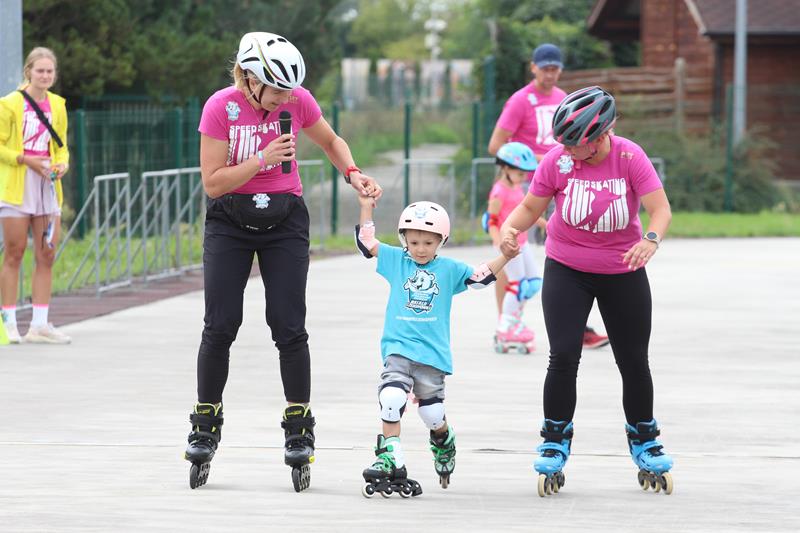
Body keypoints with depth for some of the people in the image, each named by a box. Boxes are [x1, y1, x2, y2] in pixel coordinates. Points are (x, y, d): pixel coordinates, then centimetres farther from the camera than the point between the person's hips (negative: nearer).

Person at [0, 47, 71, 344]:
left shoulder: (57, 105, 11)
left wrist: (62, 164, -1)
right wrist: (26, 160, -17)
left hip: (47, 186, 5)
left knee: (46, 256, 4)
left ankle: (39, 325, 9)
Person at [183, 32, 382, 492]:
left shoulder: (297, 100, -9)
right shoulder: (221, 108, -17)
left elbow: (331, 141, 11)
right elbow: (213, 182, -16)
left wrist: (354, 174, -6)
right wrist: (263, 160, -26)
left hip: (285, 221, 1)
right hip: (230, 223, -1)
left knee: (290, 329, -5)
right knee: (220, 327, -3)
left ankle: (300, 432, 4)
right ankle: (205, 430, 9)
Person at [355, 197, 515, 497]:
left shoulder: (449, 269, 7)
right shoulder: (396, 260, 8)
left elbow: (480, 277, 6)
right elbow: (367, 244, 9)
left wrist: (506, 256, -5)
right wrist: (366, 208, 5)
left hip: (433, 353, 0)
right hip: (398, 348, 0)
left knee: (433, 414, 3)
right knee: (391, 399, -21)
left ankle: (444, 443, 36)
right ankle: (390, 460, -16)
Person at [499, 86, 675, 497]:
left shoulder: (629, 157, -18)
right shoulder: (558, 161, -13)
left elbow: (660, 208, -24)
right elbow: (531, 206, -4)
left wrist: (651, 240, -44)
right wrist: (510, 228, -25)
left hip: (624, 273, 0)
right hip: (566, 272, 0)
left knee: (634, 362, 7)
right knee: (563, 357, -12)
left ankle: (645, 446, 27)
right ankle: (555, 447, 3)